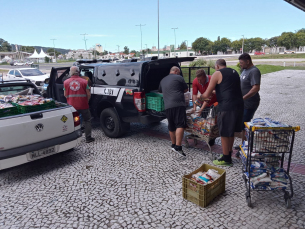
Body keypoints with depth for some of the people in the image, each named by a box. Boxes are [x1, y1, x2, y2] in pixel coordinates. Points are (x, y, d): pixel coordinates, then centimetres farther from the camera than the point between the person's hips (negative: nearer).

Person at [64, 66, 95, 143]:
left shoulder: (66, 82, 0)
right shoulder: (84, 81, -6)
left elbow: (65, 95, 6)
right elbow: (88, 94, -4)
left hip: (72, 106, 2)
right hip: (83, 105, -2)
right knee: (87, 120, 12)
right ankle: (88, 138, 10)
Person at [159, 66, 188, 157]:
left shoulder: (163, 80, 23)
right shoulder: (179, 78, 5)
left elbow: (160, 90, 39)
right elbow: (186, 89, 15)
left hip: (167, 106, 6)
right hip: (178, 105, -6)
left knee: (171, 127, 16)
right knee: (180, 125, -11)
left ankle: (173, 145, 26)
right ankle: (178, 147, -22)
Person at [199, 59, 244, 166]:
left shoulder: (217, 74, -4)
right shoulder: (234, 72, 18)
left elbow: (207, 94, -7)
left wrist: (200, 96, 15)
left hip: (226, 107, -8)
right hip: (239, 105, 8)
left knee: (224, 134, 4)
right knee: (231, 131, 19)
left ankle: (226, 159, 14)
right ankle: (228, 154, 32)